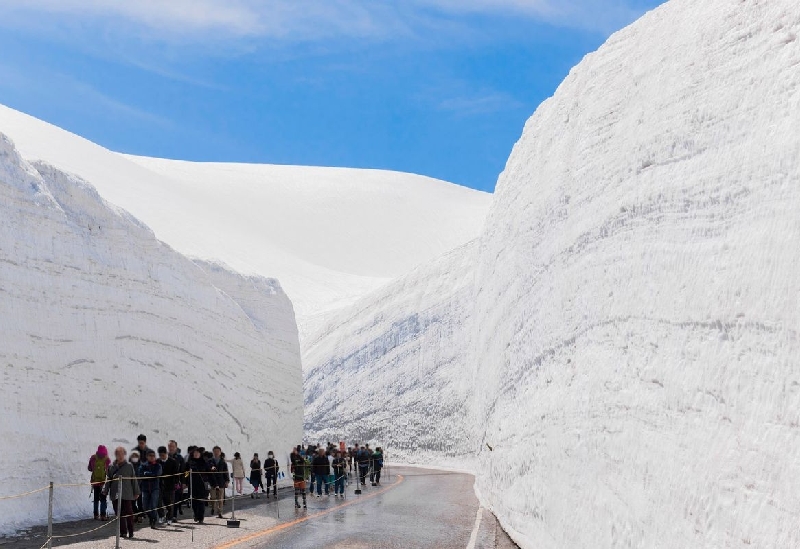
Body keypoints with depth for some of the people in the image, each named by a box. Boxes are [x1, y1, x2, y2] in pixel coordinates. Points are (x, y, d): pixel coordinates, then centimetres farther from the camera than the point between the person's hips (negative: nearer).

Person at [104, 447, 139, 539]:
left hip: (127, 494, -2)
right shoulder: (112, 467, 8)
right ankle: (123, 531, 8)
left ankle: (130, 532, 7)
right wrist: (105, 491, 5)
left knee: (128, 513, -1)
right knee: (119, 514, 2)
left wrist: (136, 492, 8)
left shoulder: (129, 466, 4)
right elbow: (108, 480, 12)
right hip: (115, 494, 2)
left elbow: (134, 479, 7)